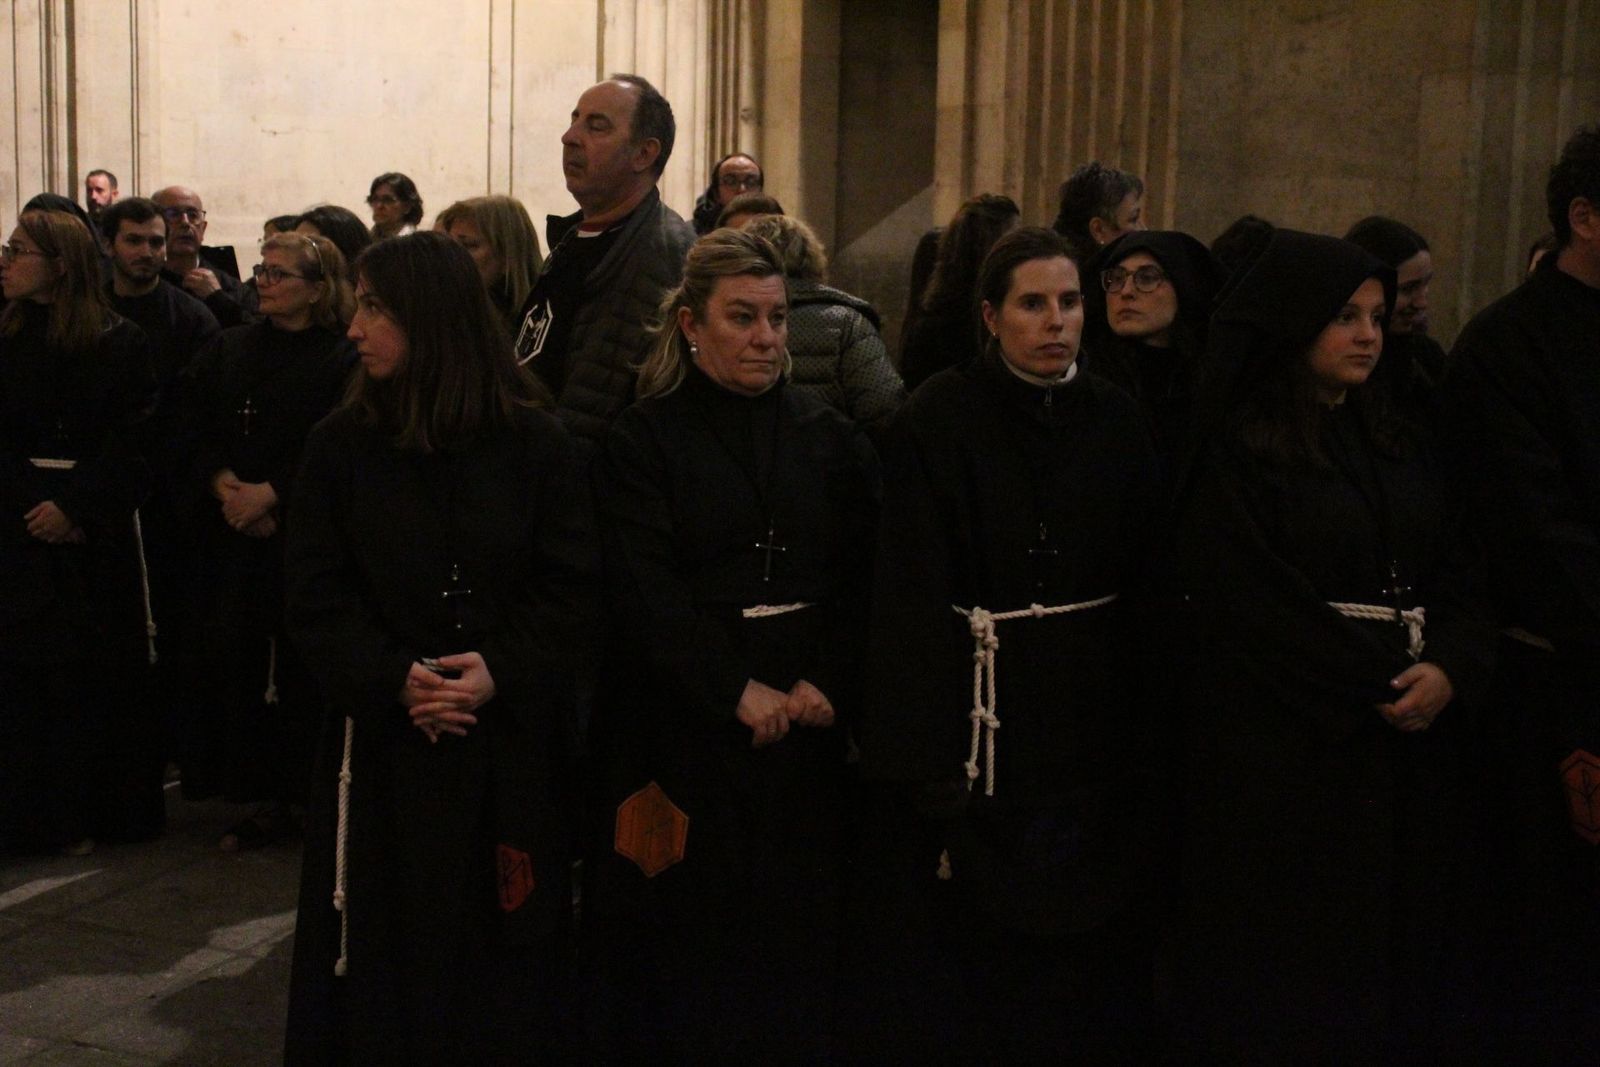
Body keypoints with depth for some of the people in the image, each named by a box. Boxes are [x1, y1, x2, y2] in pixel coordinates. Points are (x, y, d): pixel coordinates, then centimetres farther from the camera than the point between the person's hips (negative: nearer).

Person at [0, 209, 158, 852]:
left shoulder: (120, 344, -2)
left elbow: (137, 441, -6)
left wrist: (76, 506, -15)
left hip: (96, 536, -1)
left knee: (99, 673, 3)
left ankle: (103, 810, 15)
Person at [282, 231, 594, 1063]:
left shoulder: (534, 441, -3)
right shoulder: (341, 443, 1)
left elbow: (572, 586, -3)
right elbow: (318, 598, -1)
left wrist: (499, 672, -17)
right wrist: (395, 680, -16)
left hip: (512, 747, -1)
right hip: (383, 743, 1)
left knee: (500, 945, 8)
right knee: (385, 951, 7)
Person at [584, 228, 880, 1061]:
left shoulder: (831, 439, 10)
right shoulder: (641, 442, 1)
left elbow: (863, 579, 4)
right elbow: (644, 594, -9)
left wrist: (827, 683, -12)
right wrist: (737, 692, -17)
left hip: (806, 730, 3)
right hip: (681, 734, -2)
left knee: (796, 934, 6)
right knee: (683, 945, 2)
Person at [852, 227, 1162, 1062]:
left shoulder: (1116, 420, 7)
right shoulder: (939, 420, -8)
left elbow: (1145, 583, 9)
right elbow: (913, 601, -13)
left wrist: (1146, 732, 4)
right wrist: (934, 771, -18)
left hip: (1095, 730, 4)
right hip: (979, 722, -4)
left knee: (1087, 963, 11)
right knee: (963, 954, 2)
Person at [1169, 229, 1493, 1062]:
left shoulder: (1397, 445, 13)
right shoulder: (1234, 455, -6)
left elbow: (1457, 577, 7)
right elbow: (1248, 608, -13)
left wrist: (1449, 668, -13)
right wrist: (1377, 689, -12)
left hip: (1408, 749, 6)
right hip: (1284, 750, -6)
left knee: (1398, 938, 11)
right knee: (1292, 964, 2)